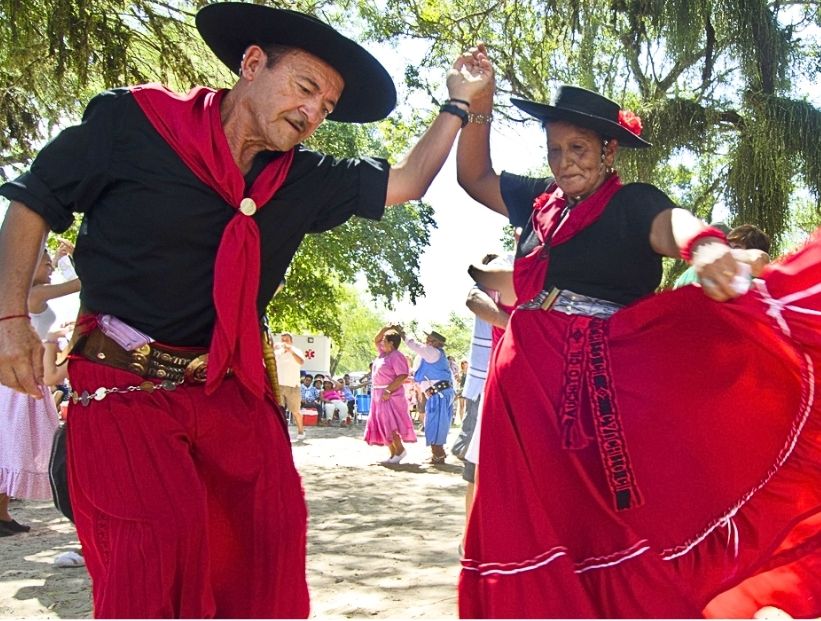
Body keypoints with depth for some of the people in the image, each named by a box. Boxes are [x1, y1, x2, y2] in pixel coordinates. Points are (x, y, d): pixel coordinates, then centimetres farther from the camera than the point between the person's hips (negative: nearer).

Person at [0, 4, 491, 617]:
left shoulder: (302, 180, 5)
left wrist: (459, 103, 5)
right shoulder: (134, 121, -8)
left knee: (271, 523, -1)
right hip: (122, 384, -4)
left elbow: (406, 181, 13)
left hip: (231, 388, 5)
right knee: (162, 531, -17)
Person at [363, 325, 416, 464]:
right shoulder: (383, 353, 13)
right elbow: (376, 340, 28)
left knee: (389, 424, -14)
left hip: (390, 395, -10)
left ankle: (400, 450, -8)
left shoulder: (397, 356, -14)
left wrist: (388, 391, -25)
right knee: (383, 425, 7)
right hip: (378, 394, 10)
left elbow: (402, 376, -21)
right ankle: (393, 453, 9)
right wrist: (385, 328, 13)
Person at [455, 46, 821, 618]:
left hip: (610, 382, -6)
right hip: (531, 384, 6)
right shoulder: (540, 203, 12)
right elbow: (474, 177, 23)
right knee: (536, 526, 13)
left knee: (621, 524, -1)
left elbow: (670, 223, -28)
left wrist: (705, 248, -52)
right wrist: (477, 108, 9)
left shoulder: (631, 203, -6)